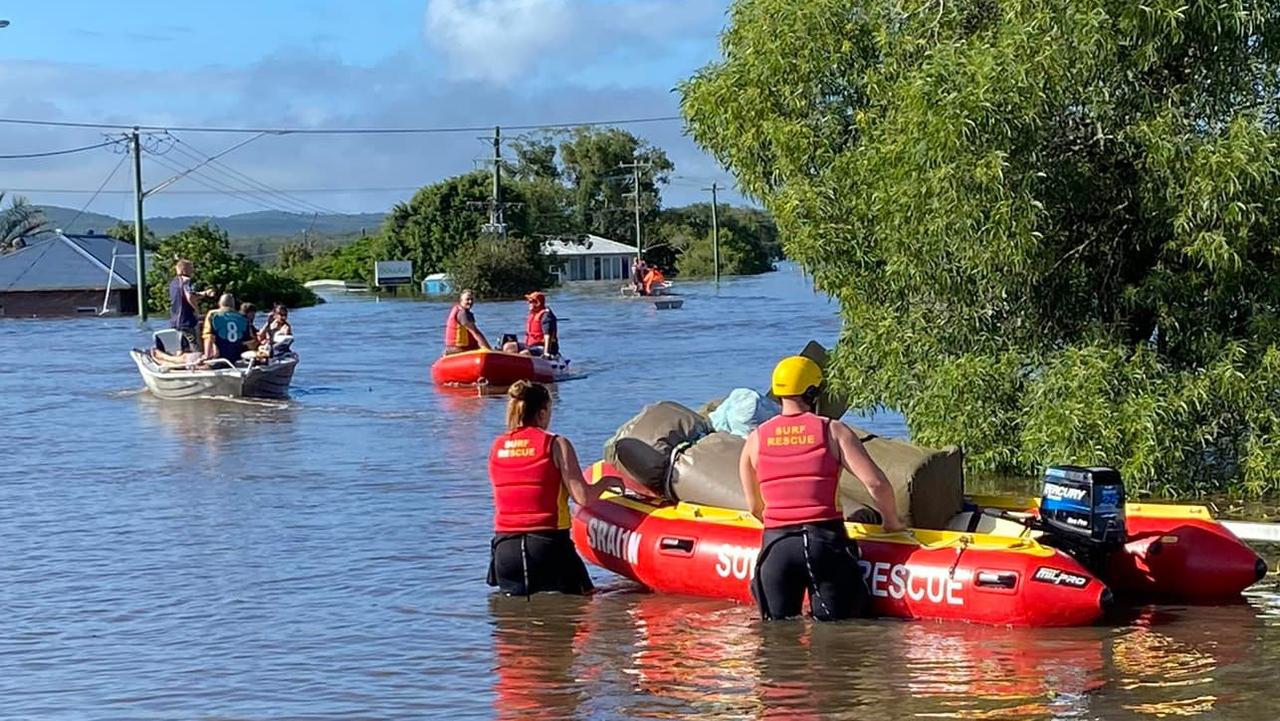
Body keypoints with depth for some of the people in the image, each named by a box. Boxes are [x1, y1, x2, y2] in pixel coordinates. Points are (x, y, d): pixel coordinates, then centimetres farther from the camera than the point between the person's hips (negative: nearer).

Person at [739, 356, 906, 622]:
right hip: (827, 542, -2)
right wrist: (892, 522, 10)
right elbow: (876, 482, -6)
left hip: (775, 546, 2)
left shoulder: (755, 440, 8)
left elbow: (755, 508, 13)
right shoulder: (833, 431, 1)